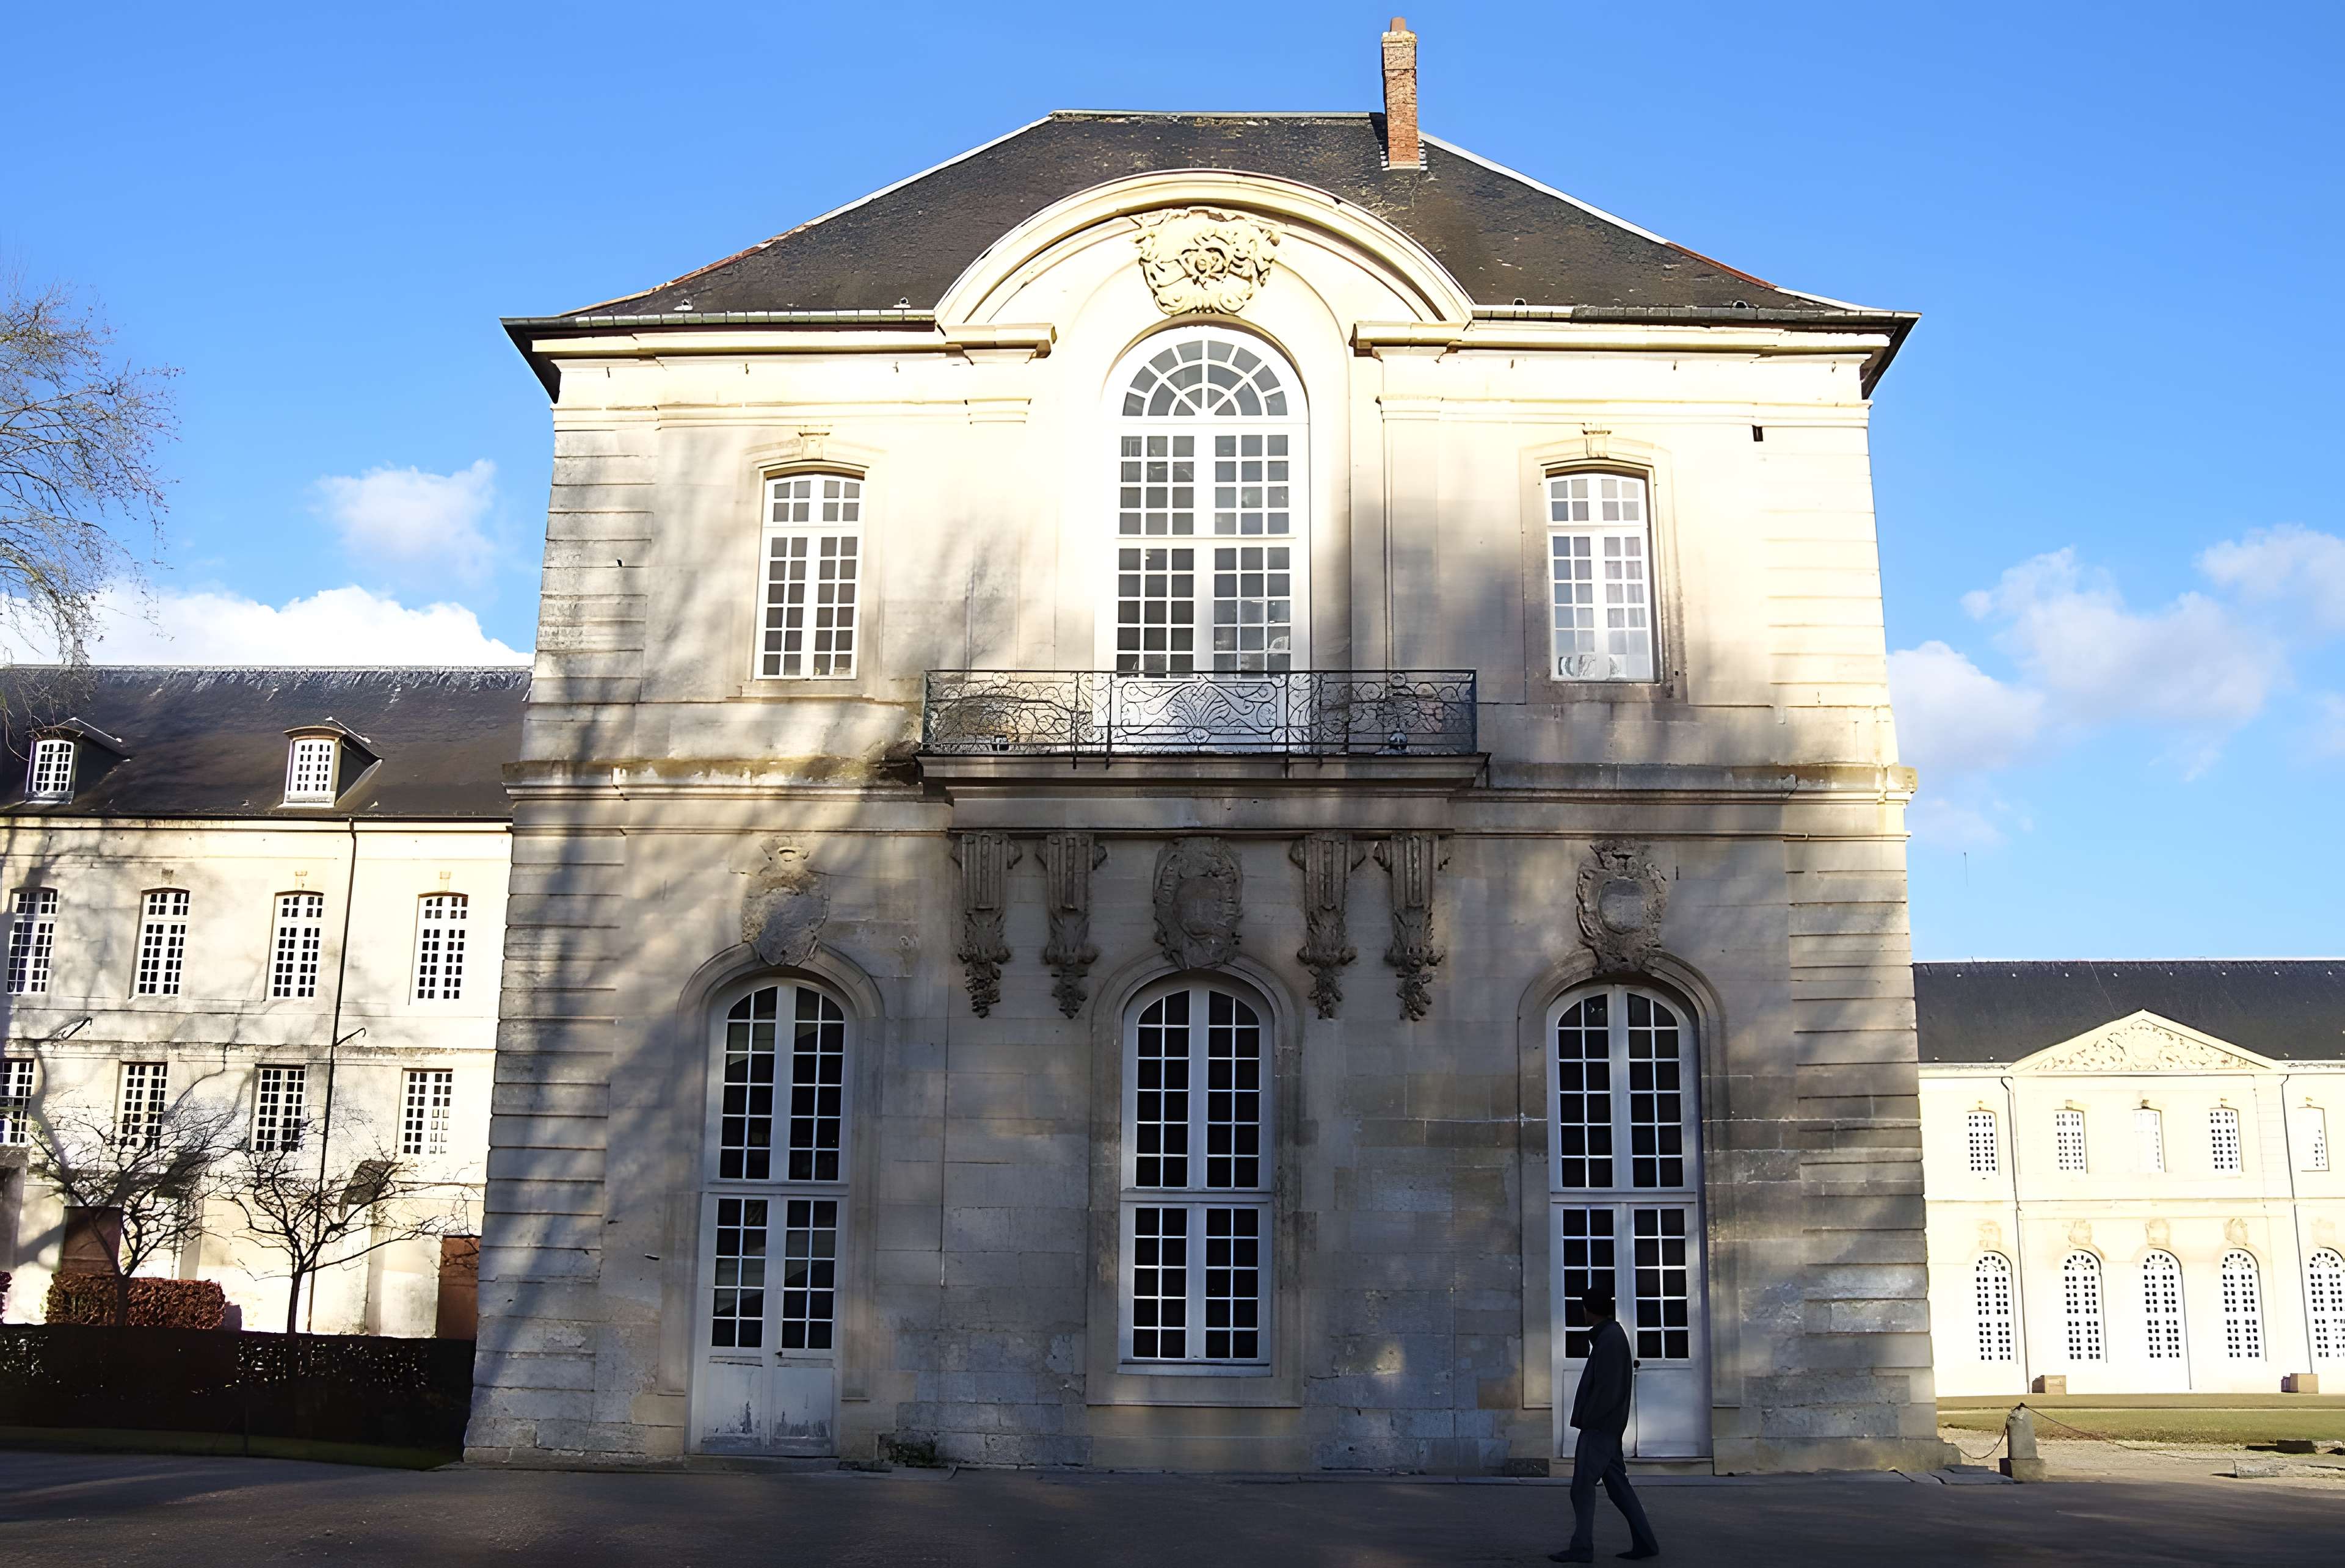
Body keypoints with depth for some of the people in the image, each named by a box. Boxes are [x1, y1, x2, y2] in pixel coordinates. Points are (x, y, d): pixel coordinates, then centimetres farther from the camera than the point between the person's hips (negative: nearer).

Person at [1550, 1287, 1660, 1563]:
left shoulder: (1610, 1338, -14)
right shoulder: (1611, 1335, 16)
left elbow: (1606, 1386, -19)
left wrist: (1588, 1421, -16)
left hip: (1599, 1426, -10)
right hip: (1606, 1426, 10)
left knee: (1582, 1485, -8)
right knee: (1617, 1483, 10)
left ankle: (1582, 1547, -7)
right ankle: (1644, 1542, 10)